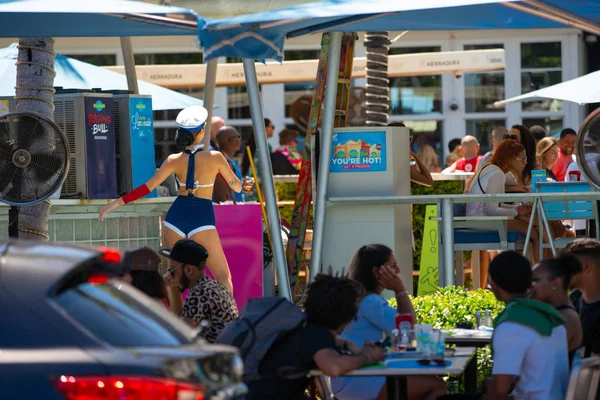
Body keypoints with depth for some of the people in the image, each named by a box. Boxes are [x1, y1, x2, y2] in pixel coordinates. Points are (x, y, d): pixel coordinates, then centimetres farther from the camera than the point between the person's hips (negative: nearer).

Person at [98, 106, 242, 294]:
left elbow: (148, 187, -4)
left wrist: (117, 202, 1)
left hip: (176, 216, 4)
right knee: (223, 277, -5)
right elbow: (237, 187, 3)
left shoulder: (174, 160, 0)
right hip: (202, 220, -4)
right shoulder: (215, 157, -6)